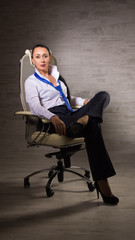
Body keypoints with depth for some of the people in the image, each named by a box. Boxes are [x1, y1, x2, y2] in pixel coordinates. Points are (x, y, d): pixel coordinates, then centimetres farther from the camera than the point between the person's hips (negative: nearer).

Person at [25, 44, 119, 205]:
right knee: (93, 127, -36)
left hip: (70, 115, 7)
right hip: (53, 122, -7)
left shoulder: (57, 75, 28)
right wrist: (53, 117, -36)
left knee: (103, 95, -20)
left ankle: (82, 121, -45)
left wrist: (84, 102, 13)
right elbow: (35, 106, -14)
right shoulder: (31, 81, 5)